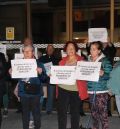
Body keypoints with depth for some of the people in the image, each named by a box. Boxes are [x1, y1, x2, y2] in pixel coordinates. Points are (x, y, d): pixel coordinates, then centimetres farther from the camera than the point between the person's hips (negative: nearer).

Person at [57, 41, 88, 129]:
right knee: (61, 111, 3)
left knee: (75, 112, 8)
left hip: (75, 90, -2)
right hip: (63, 89, 2)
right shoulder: (62, 61, 11)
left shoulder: (81, 60, 4)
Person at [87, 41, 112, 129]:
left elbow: (109, 75, -9)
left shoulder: (105, 61, -5)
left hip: (102, 91, -5)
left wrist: (102, 74, -27)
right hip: (91, 90, 5)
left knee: (103, 112, -7)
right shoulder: (88, 61, 10)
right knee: (94, 112, 14)